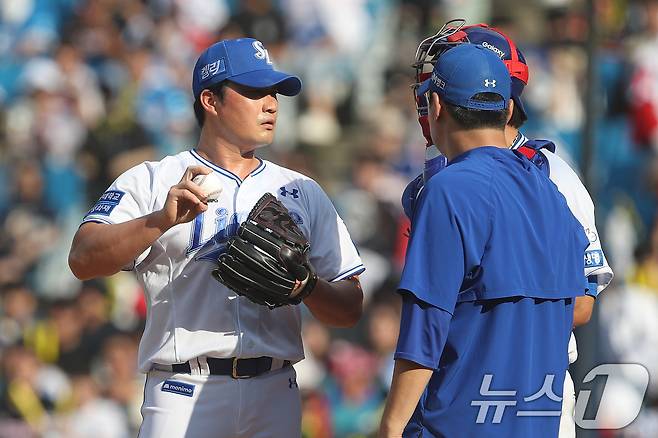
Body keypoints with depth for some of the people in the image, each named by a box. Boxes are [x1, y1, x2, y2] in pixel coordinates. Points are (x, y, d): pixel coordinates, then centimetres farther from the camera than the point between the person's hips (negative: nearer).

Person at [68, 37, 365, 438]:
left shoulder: (303, 193, 16)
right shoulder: (153, 182, 5)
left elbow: (350, 309, 13)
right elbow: (83, 260, -10)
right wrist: (163, 220, -25)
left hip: (275, 400, 4)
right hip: (184, 399, -4)